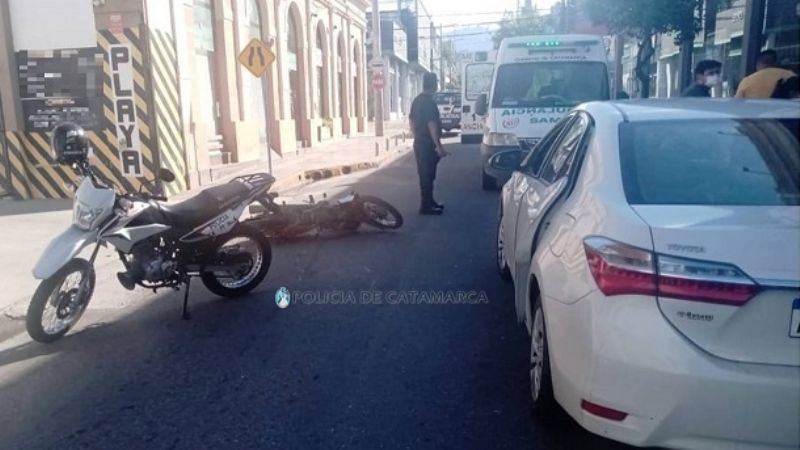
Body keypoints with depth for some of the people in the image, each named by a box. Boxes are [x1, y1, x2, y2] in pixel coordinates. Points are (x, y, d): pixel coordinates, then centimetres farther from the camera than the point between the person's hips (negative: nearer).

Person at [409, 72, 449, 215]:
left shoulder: (417, 100, 12)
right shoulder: (429, 101, -17)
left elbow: (411, 120, 19)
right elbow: (432, 124, -23)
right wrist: (439, 146, -21)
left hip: (419, 143, 10)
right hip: (428, 144, -10)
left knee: (425, 174, 16)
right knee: (427, 175, -5)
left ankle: (429, 201, 26)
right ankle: (425, 206, -1)